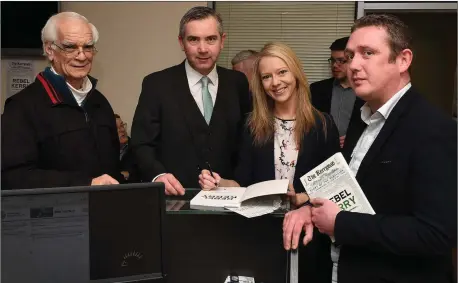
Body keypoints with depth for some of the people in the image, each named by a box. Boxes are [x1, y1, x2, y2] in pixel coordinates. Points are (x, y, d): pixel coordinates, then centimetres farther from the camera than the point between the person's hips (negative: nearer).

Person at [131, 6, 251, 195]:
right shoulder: (157, 85, -1)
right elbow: (142, 144, -2)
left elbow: (246, 141, 12)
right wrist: (158, 175, -20)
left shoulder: (237, 84, 6)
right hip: (173, 198, -1)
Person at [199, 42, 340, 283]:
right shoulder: (253, 126, 1)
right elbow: (243, 181, -1)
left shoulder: (322, 125, -4)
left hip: (307, 230, -1)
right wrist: (219, 183, -20)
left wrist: (301, 198, -20)